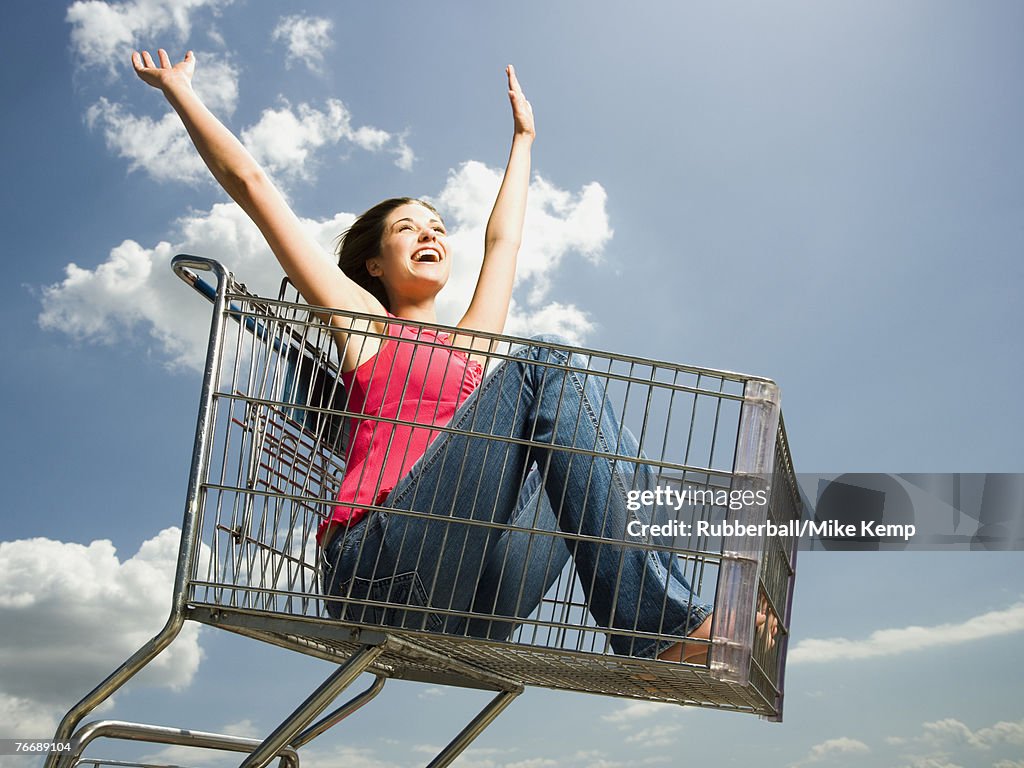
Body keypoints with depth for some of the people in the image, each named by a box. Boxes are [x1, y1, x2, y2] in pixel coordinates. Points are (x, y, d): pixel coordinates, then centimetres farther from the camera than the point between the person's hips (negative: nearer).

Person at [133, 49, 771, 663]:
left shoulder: (472, 343, 29)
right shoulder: (363, 320, 17)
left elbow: (504, 238, 42)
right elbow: (249, 182, 18)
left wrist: (523, 137, 55)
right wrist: (178, 88, 26)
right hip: (379, 570, -6)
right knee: (547, 368, -17)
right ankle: (661, 628, -25)